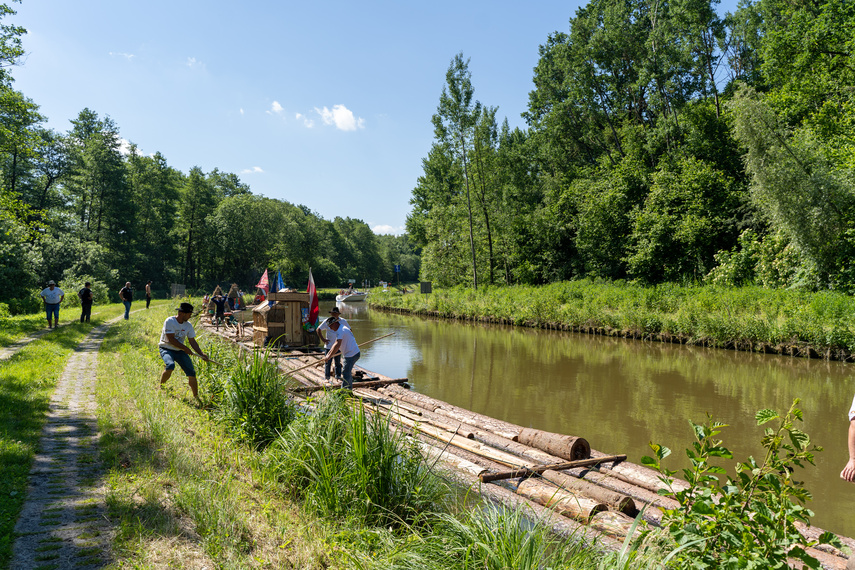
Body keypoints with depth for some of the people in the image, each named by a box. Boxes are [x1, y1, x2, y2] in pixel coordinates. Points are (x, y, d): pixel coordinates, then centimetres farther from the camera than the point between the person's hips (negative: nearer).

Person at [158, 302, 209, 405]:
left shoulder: (188, 325, 3)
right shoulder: (169, 322, -15)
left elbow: (192, 341, 5)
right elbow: (171, 339, -19)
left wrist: (201, 353, -7)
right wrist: (185, 348, -15)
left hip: (180, 351, 5)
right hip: (166, 349, -5)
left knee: (191, 373, -9)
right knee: (170, 365, -34)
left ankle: (196, 397, 1)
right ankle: (161, 387, -7)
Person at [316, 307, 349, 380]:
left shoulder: (343, 321, 3)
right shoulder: (327, 321, -2)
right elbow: (318, 330, 5)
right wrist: (322, 339, -1)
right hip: (328, 346, -2)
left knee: (338, 362, 7)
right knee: (328, 362, 1)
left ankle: (338, 376, 16)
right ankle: (327, 377, 9)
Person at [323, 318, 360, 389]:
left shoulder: (340, 330, -18)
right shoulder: (342, 328, 16)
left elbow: (337, 345, -29)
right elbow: (335, 344, 23)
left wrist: (329, 357, -27)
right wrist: (328, 354, 20)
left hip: (351, 354, -11)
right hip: (354, 353, 11)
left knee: (345, 373, -10)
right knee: (348, 372, 23)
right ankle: (349, 389, 35)